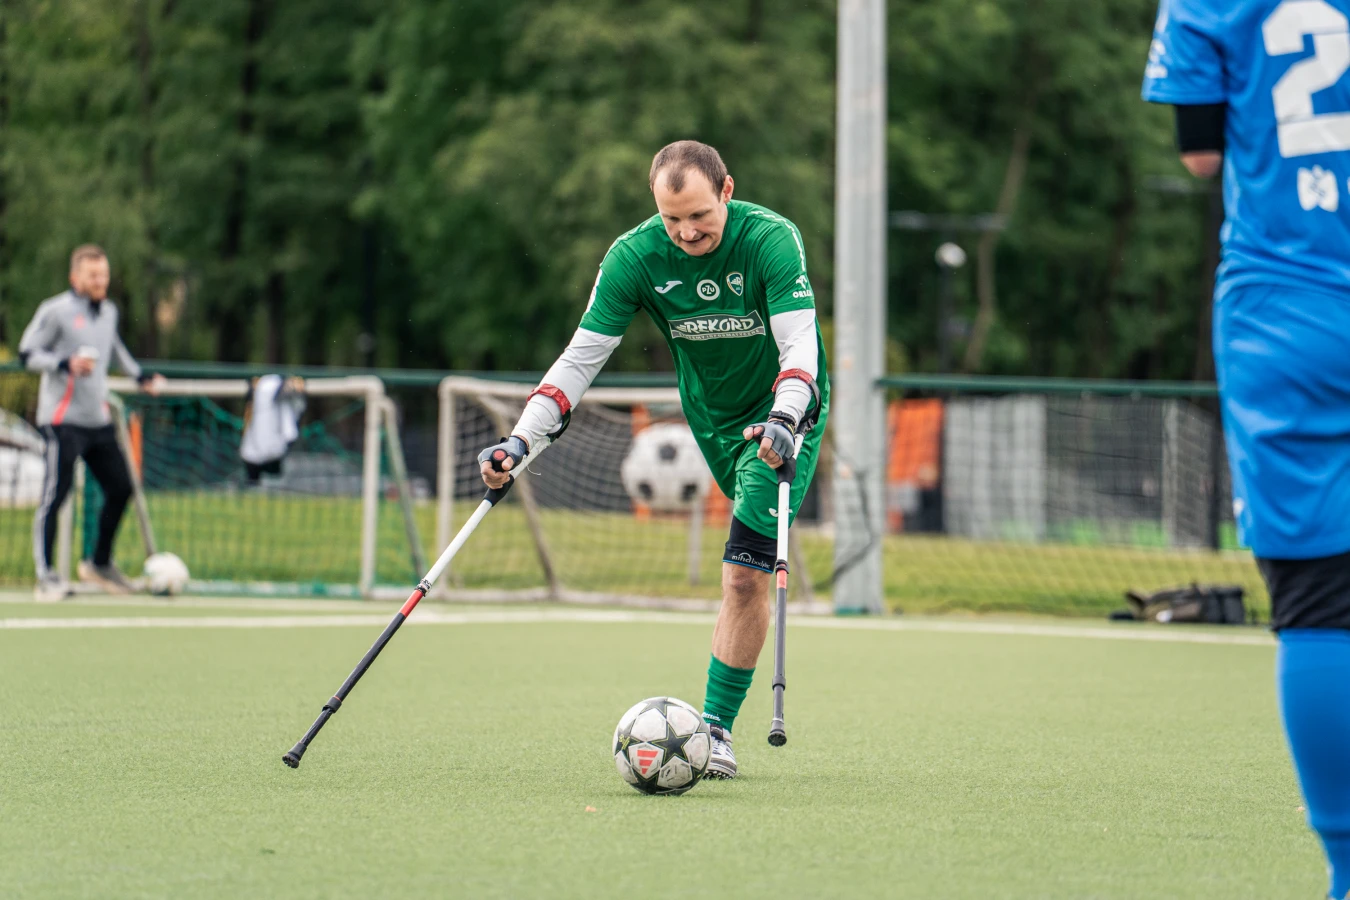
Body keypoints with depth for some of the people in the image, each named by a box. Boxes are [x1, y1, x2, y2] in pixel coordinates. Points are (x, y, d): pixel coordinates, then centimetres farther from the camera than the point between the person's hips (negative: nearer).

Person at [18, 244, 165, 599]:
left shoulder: (109, 311, 15)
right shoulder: (55, 311, -7)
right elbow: (27, 353, -8)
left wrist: (140, 376, 31)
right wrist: (66, 363, -21)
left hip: (98, 420, 7)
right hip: (63, 419, -7)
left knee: (120, 489, 7)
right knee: (55, 494, -10)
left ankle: (100, 564, 24)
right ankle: (46, 576, -5)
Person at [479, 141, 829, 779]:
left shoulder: (770, 240, -26)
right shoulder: (635, 257, -16)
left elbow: (799, 343, -32)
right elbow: (583, 355, -16)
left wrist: (783, 420, -51)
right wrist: (521, 438, -27)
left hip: (782, 412, -5)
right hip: (710, 417, 5)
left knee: (744, 573, -14)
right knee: (746, 574, 14)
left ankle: (718, 726, -12)